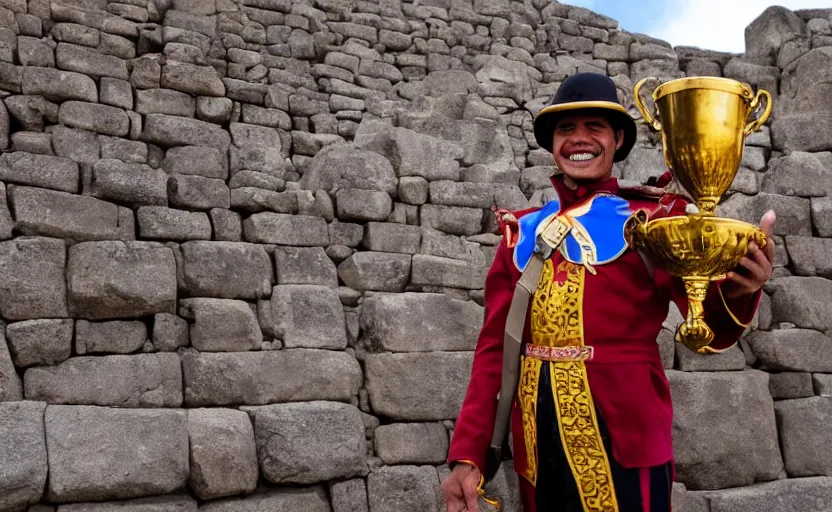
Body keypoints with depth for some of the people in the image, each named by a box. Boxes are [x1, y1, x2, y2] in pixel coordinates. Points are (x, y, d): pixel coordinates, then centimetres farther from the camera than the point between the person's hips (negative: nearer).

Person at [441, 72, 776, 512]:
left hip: (623, 435, -3)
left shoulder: (655, 216, -2)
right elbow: (494, 347, 5)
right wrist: (467, 455, -1)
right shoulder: (523, 230, 5)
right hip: (536, 440, 3)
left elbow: (709, 330, -11)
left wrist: (737, 293, -34)